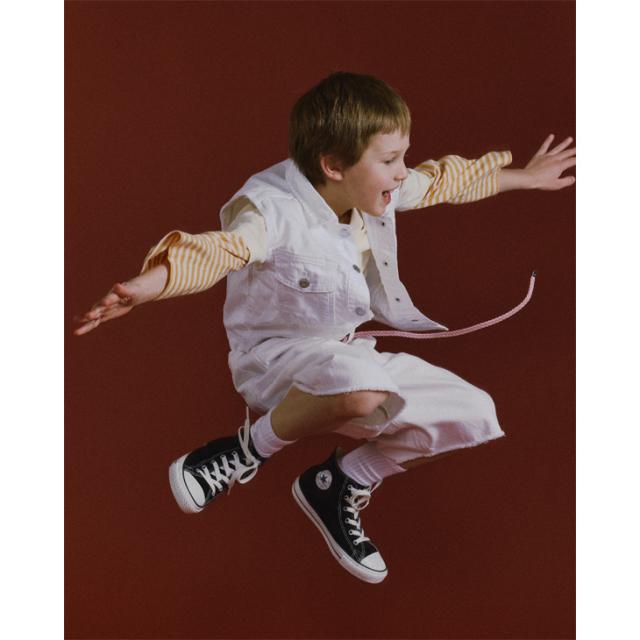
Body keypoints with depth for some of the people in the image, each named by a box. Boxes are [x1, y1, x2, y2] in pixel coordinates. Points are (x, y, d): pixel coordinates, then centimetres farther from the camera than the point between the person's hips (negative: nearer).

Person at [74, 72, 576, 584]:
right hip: (277, 359, -8)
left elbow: (445, 179, 15)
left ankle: (341, 484, 9)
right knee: (361, 387, -42)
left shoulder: (380, 191, -3)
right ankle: (249, 449, -12)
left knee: (473, 415, -4)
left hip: (354, 353, 8)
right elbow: (217, 251, -42)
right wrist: (144, 288, -62)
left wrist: (523, 177, 28)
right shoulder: (272, 211, -25)